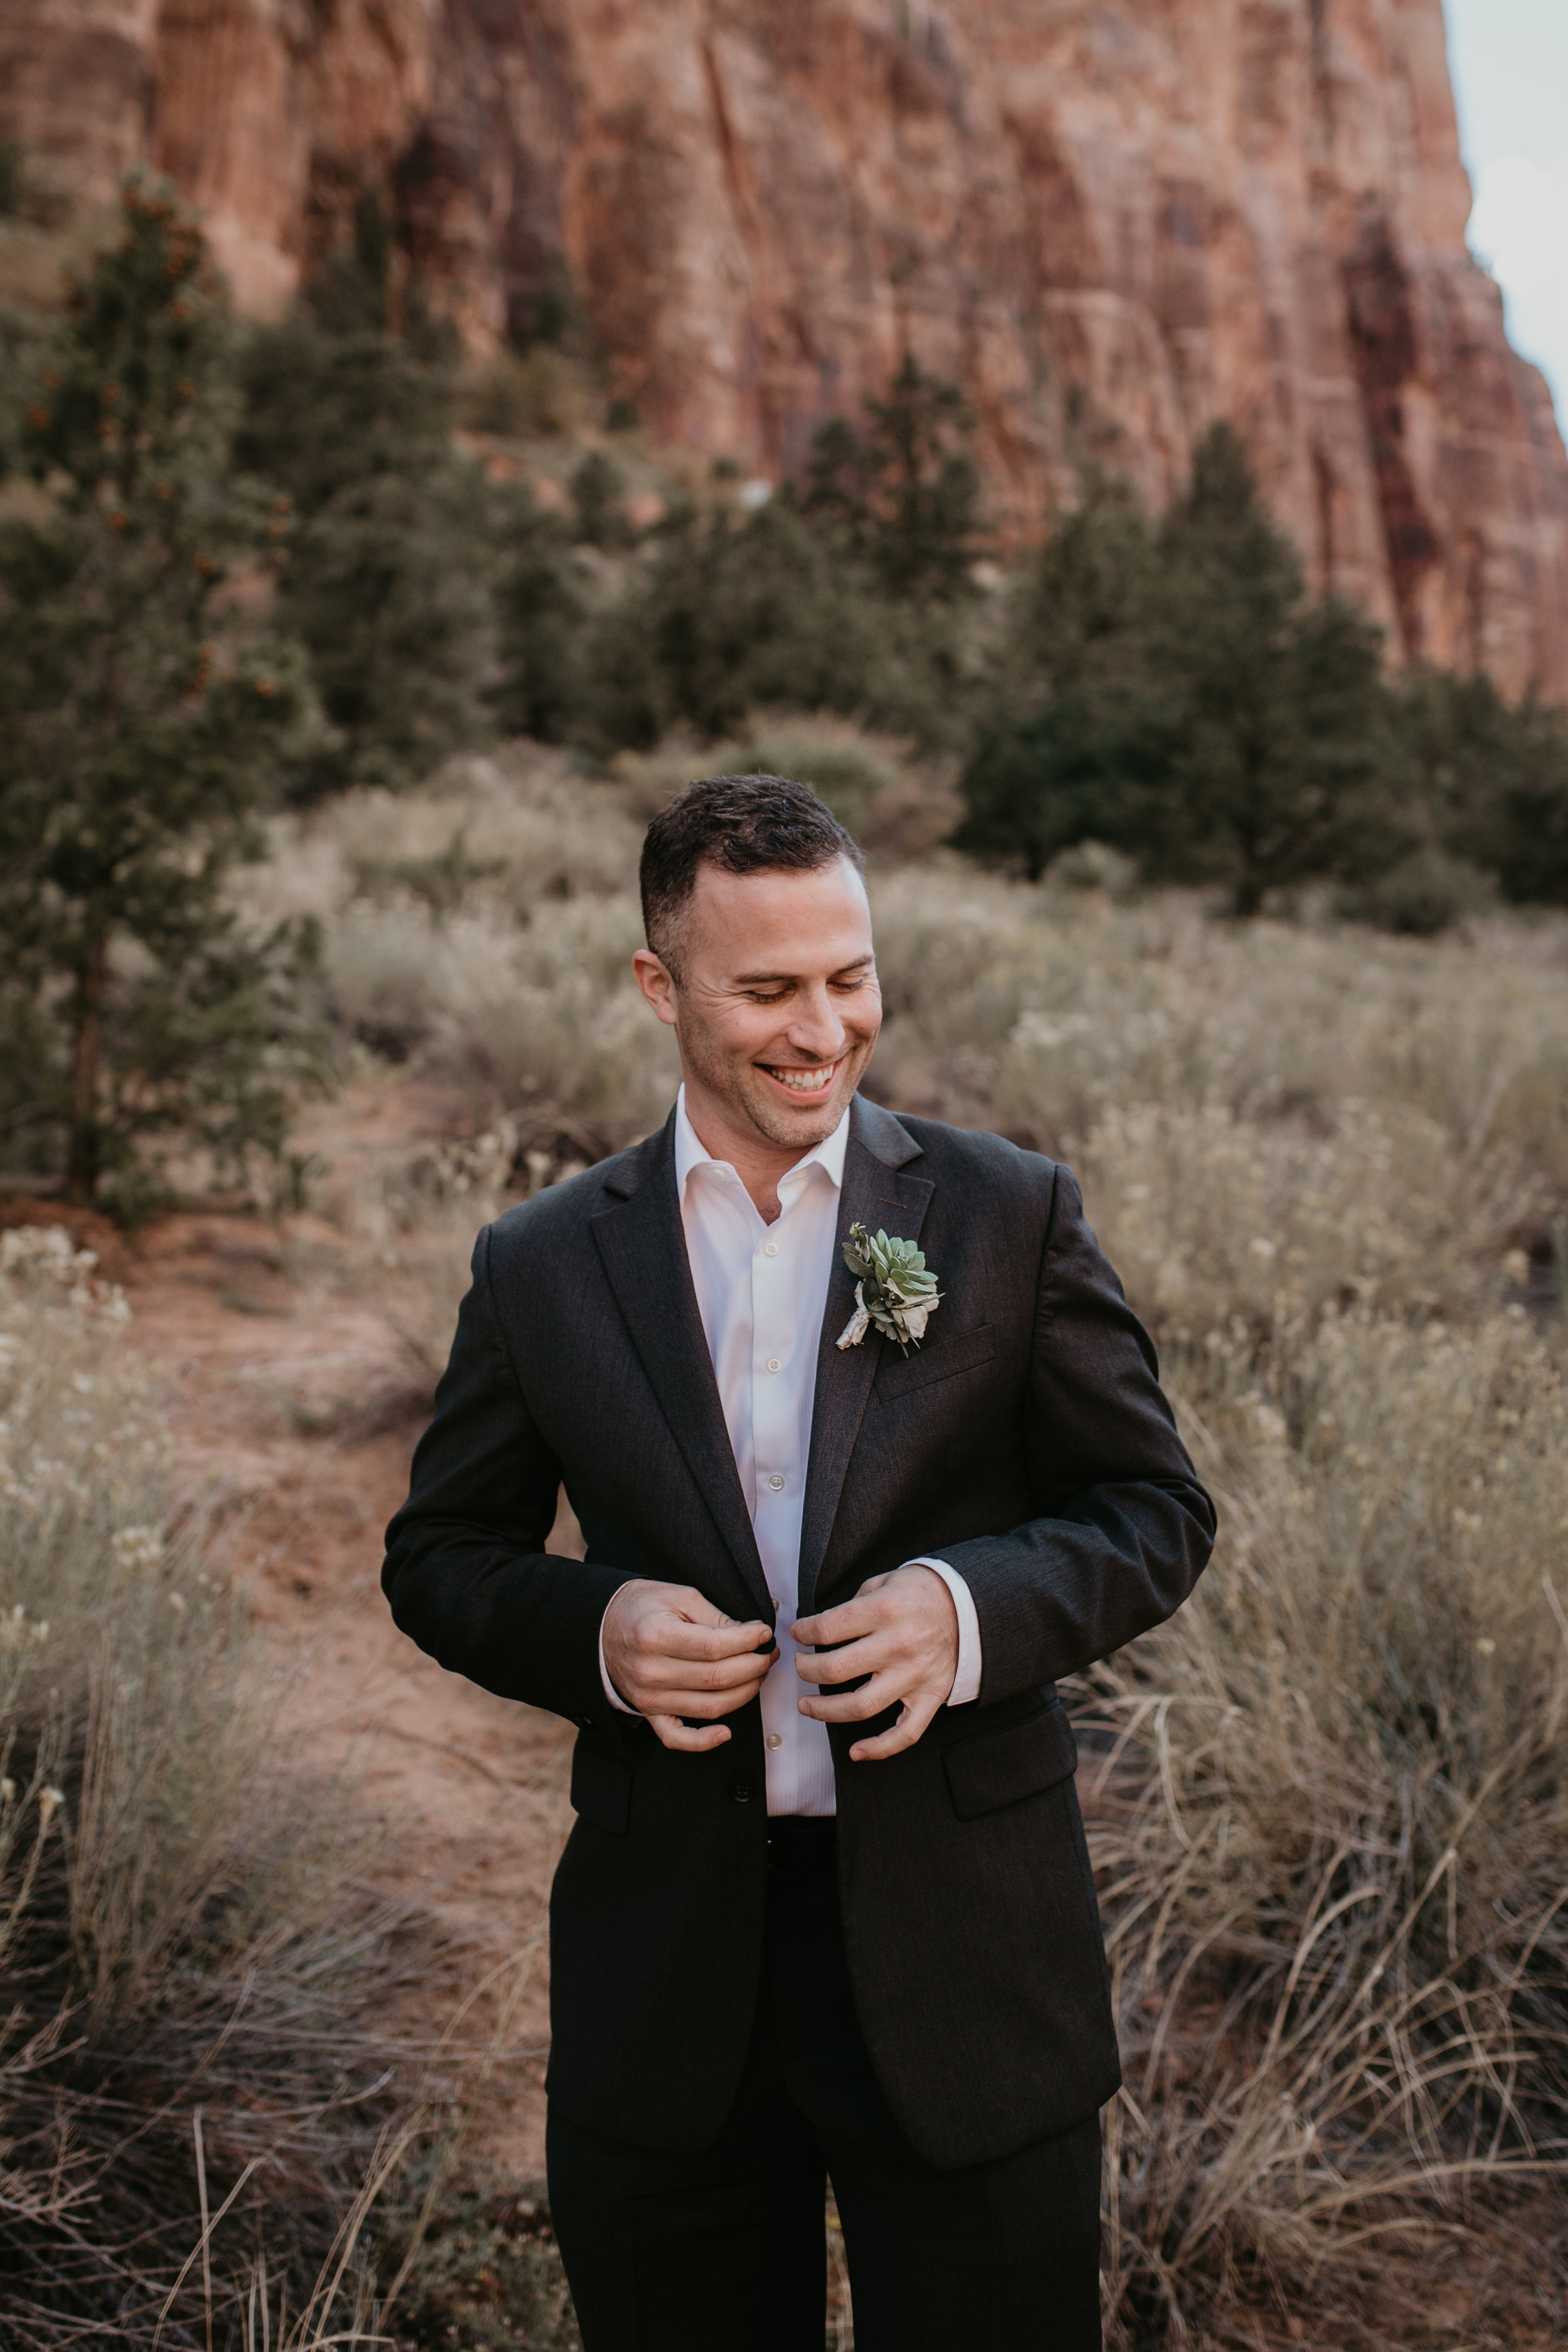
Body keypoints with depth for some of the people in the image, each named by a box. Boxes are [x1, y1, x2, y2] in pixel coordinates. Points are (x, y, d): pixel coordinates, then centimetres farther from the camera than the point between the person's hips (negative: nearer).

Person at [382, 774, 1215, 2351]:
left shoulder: (1011, 1212, -3)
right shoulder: (541, 1265, 0)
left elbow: (1156, 1508, 1)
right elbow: (439, 1555, 8)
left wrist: (971, 1607, -19)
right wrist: (595, 1632, -14)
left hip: (964, 1953, -1)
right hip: (665, 1970, 1)